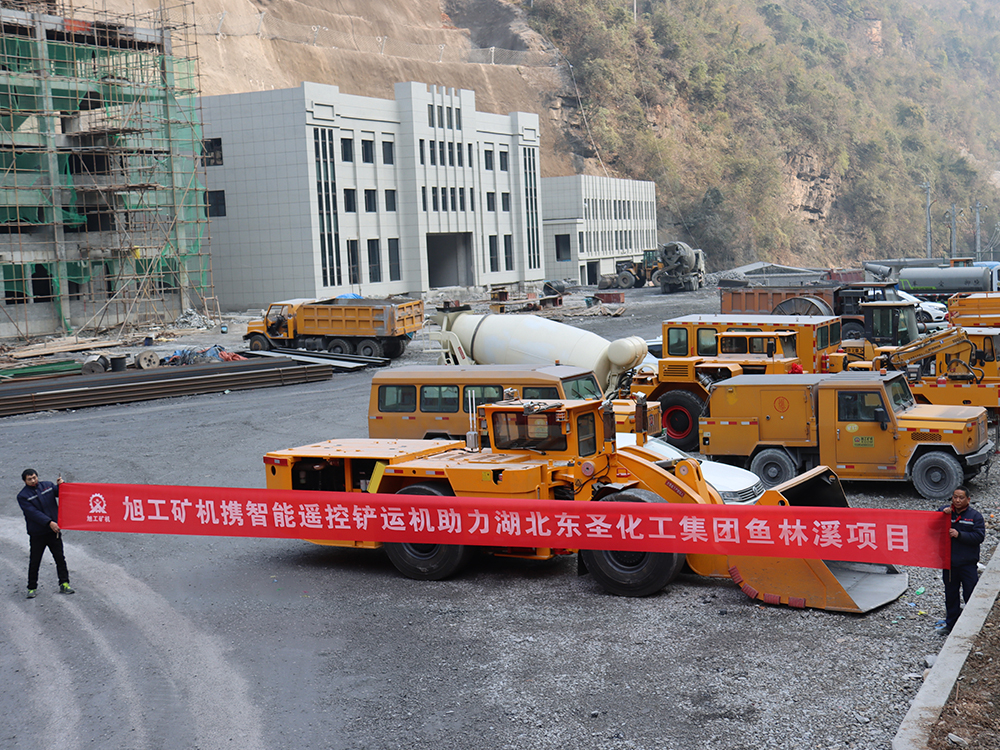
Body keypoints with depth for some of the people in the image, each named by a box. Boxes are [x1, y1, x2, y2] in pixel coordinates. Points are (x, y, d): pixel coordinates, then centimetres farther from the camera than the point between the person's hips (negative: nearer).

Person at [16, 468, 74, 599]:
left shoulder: (48, 486, 5)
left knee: (60, 558, 5)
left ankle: (64, 584, 13)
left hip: (53, 530, 3)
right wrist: (49, 522, -25)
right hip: (37, 533, -3)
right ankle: (32, 588, 15)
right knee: (34, 562, 4)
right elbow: (33, 513, -15)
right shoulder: (22, 496, -6)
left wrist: (61, 485, -13)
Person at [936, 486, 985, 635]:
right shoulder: (945, 511, 6)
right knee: (950, 594, 14)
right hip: (949, 561, 3)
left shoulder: (975, 516, -3)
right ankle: (951, 624, 27)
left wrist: (959, 535, -22)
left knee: (970, 595, -1)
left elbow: (979, 537, -12)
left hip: (968, 563, -3)